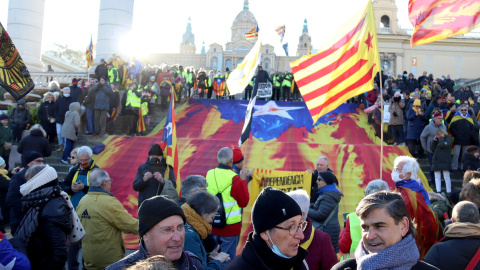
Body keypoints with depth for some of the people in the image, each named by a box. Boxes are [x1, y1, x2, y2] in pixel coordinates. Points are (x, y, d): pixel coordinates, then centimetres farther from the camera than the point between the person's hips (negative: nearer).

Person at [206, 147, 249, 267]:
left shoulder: (209, 175, -6)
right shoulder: (235, 179, -19)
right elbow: (244, 202, -9)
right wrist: (243, 181, -2)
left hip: (211, 225, 5)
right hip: (230, 226, -5)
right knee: (227, 259, 9)